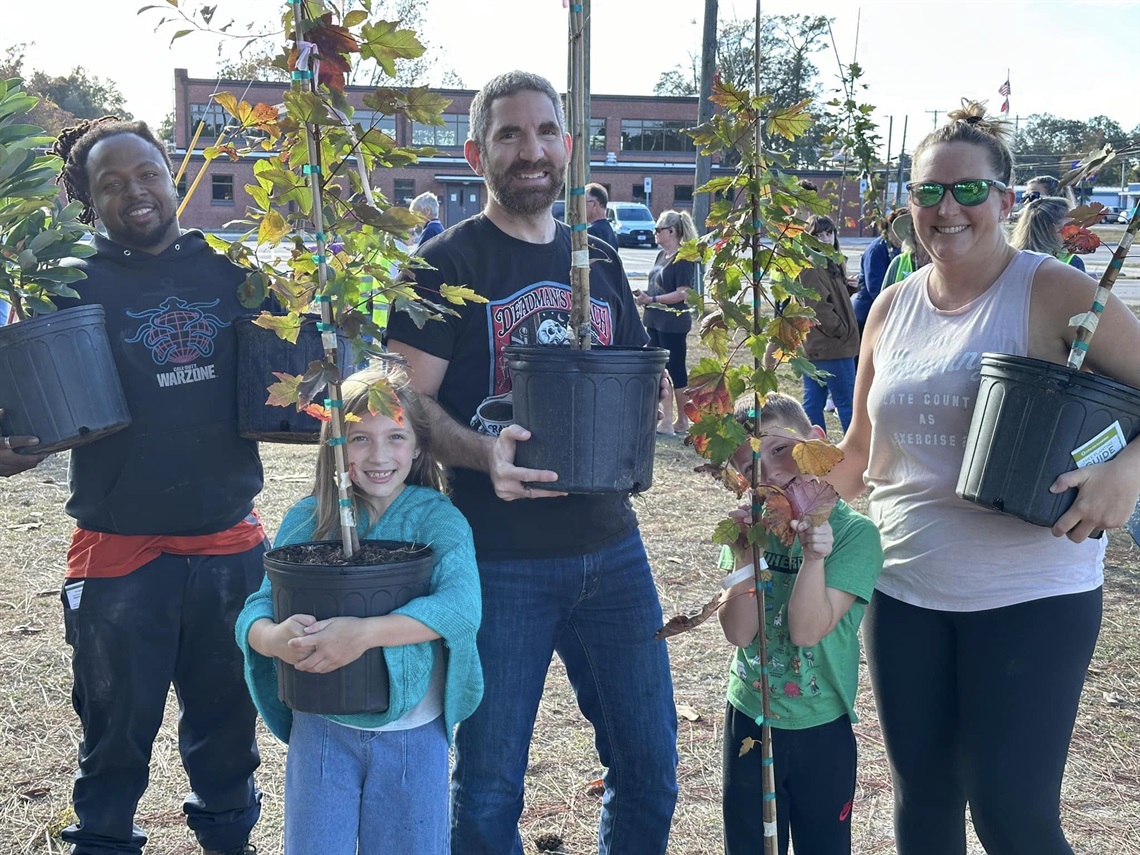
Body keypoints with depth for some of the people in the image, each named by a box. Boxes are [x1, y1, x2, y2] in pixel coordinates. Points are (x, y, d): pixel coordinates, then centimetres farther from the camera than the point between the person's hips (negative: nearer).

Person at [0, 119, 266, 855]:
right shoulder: (71, 286, -3)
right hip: (120, 552, -2)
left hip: (230, 544, 3)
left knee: (228, 720, 18)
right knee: (117, 731, 10)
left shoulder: (233, 271, 4)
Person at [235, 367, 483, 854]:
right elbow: (253, 614, -7)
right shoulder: (305, 521, -2)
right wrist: (276, 637, -30)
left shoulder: (437, 519, -8)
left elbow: (462, 605, -24)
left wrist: (365, 633, -36)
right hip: (322, 730, 1)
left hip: (413, 735, -1)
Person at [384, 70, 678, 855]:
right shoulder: (451, 262, -4)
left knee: (651, 766, 12)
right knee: (489, 786, 7)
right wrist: (483, 454, -28)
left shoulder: (600, 262, 12)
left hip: (609, 546, 5)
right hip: (499, 559, -4)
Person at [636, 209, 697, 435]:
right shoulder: (661, 255, 14)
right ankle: (665, 420, 16)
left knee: (676, 371, 0)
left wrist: (652, 299, -20)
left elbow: (683, 293, -19)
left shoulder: (683, 259, -13)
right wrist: (645, 298, 3)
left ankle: (682, 421, 9)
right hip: (655, 321, 9)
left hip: (674, 323, -9)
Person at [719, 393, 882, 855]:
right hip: (748, 718, 3)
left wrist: (814, 556, -33)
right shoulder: (751, 526, -3)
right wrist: (747, 557, -22)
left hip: (822, 729, -3)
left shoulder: (855, 533, -14)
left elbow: (808, 630, -21)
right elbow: (738, 631, -11)